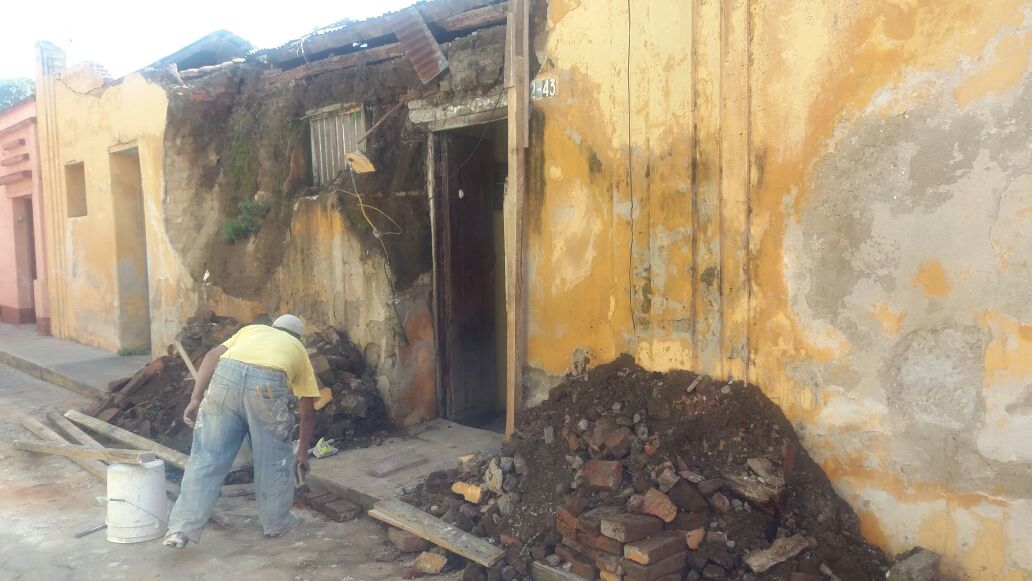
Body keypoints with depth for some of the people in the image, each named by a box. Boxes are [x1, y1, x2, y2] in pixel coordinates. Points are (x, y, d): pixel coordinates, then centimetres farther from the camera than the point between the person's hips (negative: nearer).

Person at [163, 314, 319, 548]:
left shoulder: (251, 329, 38)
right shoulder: (298, 350, 34)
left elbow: (212, 356, 17)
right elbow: (308, 413, 34)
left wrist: (195, 400, 12)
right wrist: (303, 452, 45)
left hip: (227, 375, 2)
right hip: (268, 383, -1)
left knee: (206, 457, 13)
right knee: (274, 458, 18)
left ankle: (181, 529, 16)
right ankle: (277, 522, 33)